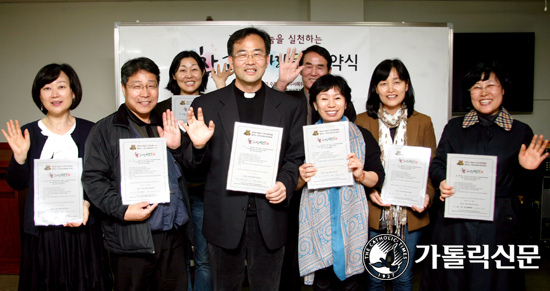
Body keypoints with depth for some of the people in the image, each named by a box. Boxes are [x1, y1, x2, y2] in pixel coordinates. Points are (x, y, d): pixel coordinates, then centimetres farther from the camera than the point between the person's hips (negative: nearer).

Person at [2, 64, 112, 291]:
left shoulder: (90, 131, 0)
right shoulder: (28, 133, 4)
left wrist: (86, 203, -15)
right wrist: (20, 156, -13)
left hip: (82, 227, -1)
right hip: (41, 231, 1)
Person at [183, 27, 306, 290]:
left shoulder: (290, 107, 5)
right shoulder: (206, 105, 2)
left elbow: (297, 157, 6)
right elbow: (194, 164, 3)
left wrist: (285, 183, -13)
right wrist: (198, 145, -19)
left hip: (270, 217, 1)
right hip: (224, 218, 0)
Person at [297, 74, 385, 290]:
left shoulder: (362, 136, 7)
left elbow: (379, 178, 5)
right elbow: (294, 185, 8)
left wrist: (360, 174, -14)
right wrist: (302, 177, -13)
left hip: (351, 221, 0)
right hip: (317, 222, 0)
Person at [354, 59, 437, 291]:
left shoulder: (422, 122, 4)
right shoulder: (362, 121, 1)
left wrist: (427, 194, -13)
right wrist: (369, 189, -13)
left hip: (410, 214, 1)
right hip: (373, 213, 0)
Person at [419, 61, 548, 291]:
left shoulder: (521, 132, 5)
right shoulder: (454, 127, 8)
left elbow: (520, 188, 8)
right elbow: (437, 165, 6)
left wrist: (526, 170, -13)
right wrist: (442, 182, -14)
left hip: (499, 223, 0)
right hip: (455, 224, 1)